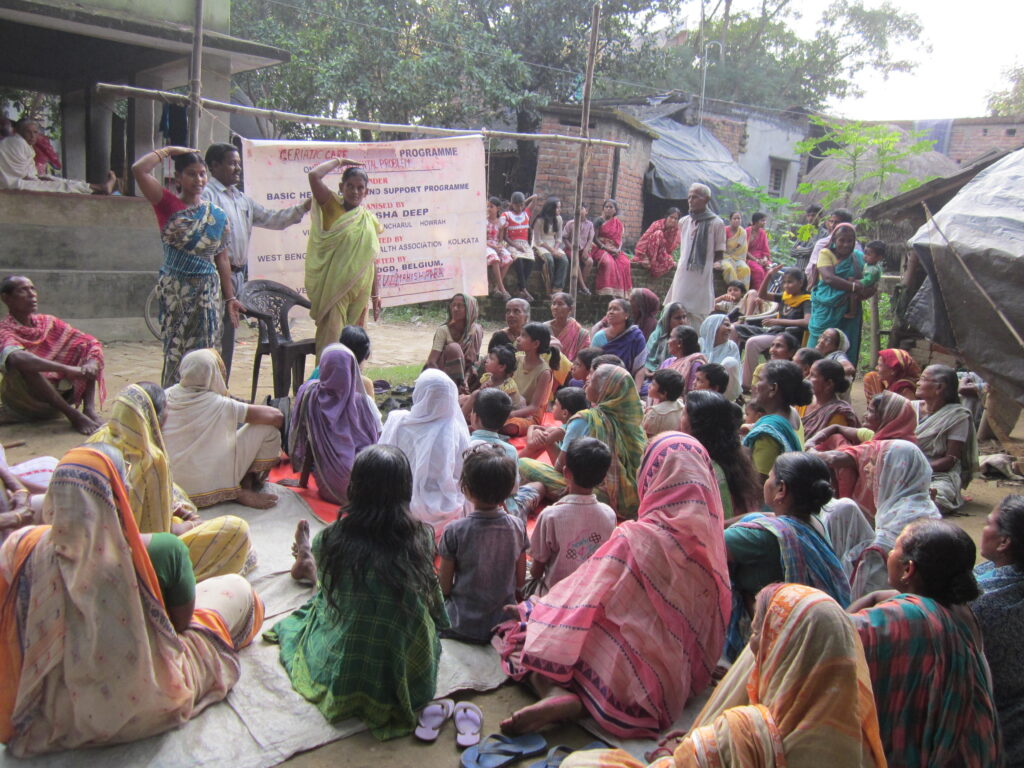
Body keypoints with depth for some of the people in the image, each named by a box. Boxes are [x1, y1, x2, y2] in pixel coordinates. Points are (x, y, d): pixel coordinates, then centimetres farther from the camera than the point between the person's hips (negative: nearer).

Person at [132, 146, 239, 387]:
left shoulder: (217, 216, 8)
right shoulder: (168, 205, -1)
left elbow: (222, 260, 10)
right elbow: (139, 169, -15)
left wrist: (230, 298, 8)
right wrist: (169, 150, -3)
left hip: (208, 292, 3)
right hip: (175, 291, -3)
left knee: (205, 354, 4)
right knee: (177, 352, 0)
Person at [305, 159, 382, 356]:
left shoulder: (369, 219, 10)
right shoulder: (332, 208, -1)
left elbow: (372, 260, 12)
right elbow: (314, 176, -16)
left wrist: (375, 294, 10)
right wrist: (338, 161, -2)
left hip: (360, 290, 5)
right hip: (334, 287, -5)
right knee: (332, 339, -8)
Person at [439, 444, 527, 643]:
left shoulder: (454, 531, -18)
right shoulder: (517, 526, -8)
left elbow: (445, 587, -9)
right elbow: (520, 582, 1)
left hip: (462, 626, -3)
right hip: (505, 624, 3)